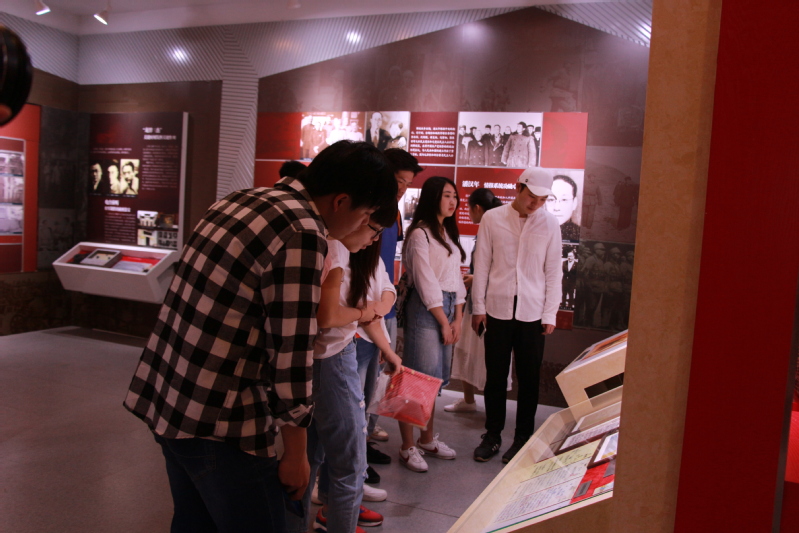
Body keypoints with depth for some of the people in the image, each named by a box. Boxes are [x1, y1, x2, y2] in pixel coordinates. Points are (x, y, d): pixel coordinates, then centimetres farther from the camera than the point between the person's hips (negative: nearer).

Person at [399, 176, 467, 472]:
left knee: (435, 378, 14)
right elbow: (425, 281, -13)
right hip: (425, 309, -8)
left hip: (448, 307, 8)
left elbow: (456, 277, 15)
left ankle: (428, 439, 27)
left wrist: (457, 319, 7)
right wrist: (444, 322, -10)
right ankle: (408, 448, 4)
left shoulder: (449, 234, 18)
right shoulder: (420, 234, -8)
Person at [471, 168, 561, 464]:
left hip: (532, 313, 0)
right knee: (495, 377, 9)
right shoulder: (492, 219, 0)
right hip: (497, 309, 0)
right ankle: (492, 434, 24)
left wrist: (550, 314, 0)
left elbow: (553, 271, 4)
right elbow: (481, 265, 4)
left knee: (529, 379, 8)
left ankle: (523, 437, 23)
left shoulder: (550, 224, 1)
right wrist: (478, 307, 3)